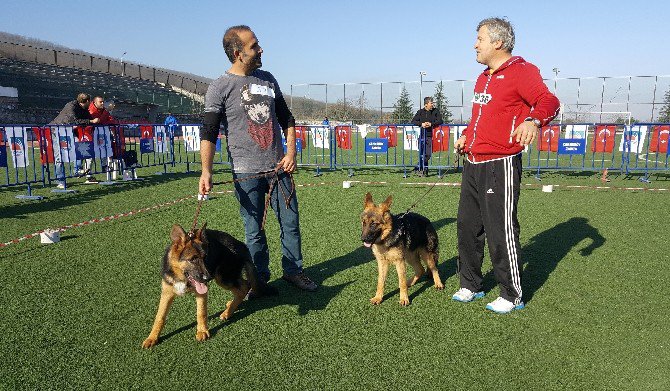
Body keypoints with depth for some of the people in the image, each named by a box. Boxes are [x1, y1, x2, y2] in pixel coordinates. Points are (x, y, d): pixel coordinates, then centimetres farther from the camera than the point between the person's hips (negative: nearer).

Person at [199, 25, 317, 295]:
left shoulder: (267, 79, 10)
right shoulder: (220, 88, -5)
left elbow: (286, 119, 16)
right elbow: (208, 133, -9)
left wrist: (291, 151, 4)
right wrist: (206, 171, -22)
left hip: (279, 168, 4)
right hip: (246, 173, -4)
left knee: (291, 223, 9)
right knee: (254, 230, 5)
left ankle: (293, 270, 26)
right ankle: (260, 279, 22)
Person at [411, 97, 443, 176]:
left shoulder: (435, 111, 9)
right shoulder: (420, 112, 9)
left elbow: (440, 121, -1)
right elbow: (413, 121, 3)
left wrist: (431, 124, -16)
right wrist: (421, 124, -14)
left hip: (430, 136, 0)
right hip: (422, 135, 1)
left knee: (428, 154, -11)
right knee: (422, 154, -2)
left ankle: (419, 167, 3)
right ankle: (425, 168, 13)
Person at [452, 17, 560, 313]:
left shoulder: (521, 71, -8)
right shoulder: (484, 77, 19)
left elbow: (548, 101, -23)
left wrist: (533, 120, -41)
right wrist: (467, 135, 30)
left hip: (500, 166, -9)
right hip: (473, 164, 9)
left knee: (501, 231, -3)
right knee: (467, 226, 12)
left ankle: (512, 295, 14)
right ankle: (471, 286, 27)